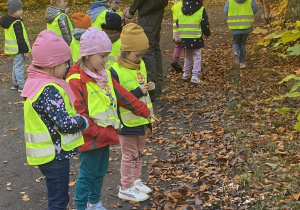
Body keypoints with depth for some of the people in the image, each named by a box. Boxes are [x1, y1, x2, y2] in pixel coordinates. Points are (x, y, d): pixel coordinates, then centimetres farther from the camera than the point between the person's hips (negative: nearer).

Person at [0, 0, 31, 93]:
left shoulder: (9, 21, 8)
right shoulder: (17, 23, -22)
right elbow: (20, 38, -23)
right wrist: (25, 50, -16)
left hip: (13, 49, 10)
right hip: (18, 49, -10)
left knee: (16, 66, 21)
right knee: (19, 67, -2)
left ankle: (15, 84, 30)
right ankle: (21, 86, 3)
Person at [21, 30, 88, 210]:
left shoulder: (36, 82, 4)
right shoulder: (49, 90, -25)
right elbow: (65, 124, -27)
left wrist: (76, 117, 1)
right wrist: (84, 121, -10)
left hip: (50, 152, 9)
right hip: (55, 154, -9)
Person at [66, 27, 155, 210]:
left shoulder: (104, 75, 6)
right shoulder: (76, 81, -21)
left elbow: (122, 95, 12)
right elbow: (78, 115, -23)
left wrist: (143, 110, 12)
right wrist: (98, 132, -24)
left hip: (105, 135, 8)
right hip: (90, 138, -8)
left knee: (100, 172, 21)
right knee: (87, 175, 4)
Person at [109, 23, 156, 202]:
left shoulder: (141, 65, 2)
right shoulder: (115, 71, -23)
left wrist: (149, 87, -7)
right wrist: (138, 92, -30)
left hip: (141, 118, 7)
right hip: (127, 121, -7)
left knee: (139, 152, 20)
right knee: (130, 154, 5)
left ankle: (135, 180, 38)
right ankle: (126, 188, 20)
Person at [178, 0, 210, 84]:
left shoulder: (182, 9, 8)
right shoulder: (201, 9, -7)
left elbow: (178, 23, 13)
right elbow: (205, 24, -4)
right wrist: (207, 33, 14)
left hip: (184, 38, 5)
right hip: (196, 38, -5)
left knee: (187, 56, 21)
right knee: (197, 57, 3)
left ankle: (186, 74, 27)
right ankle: (195, 76, -3)